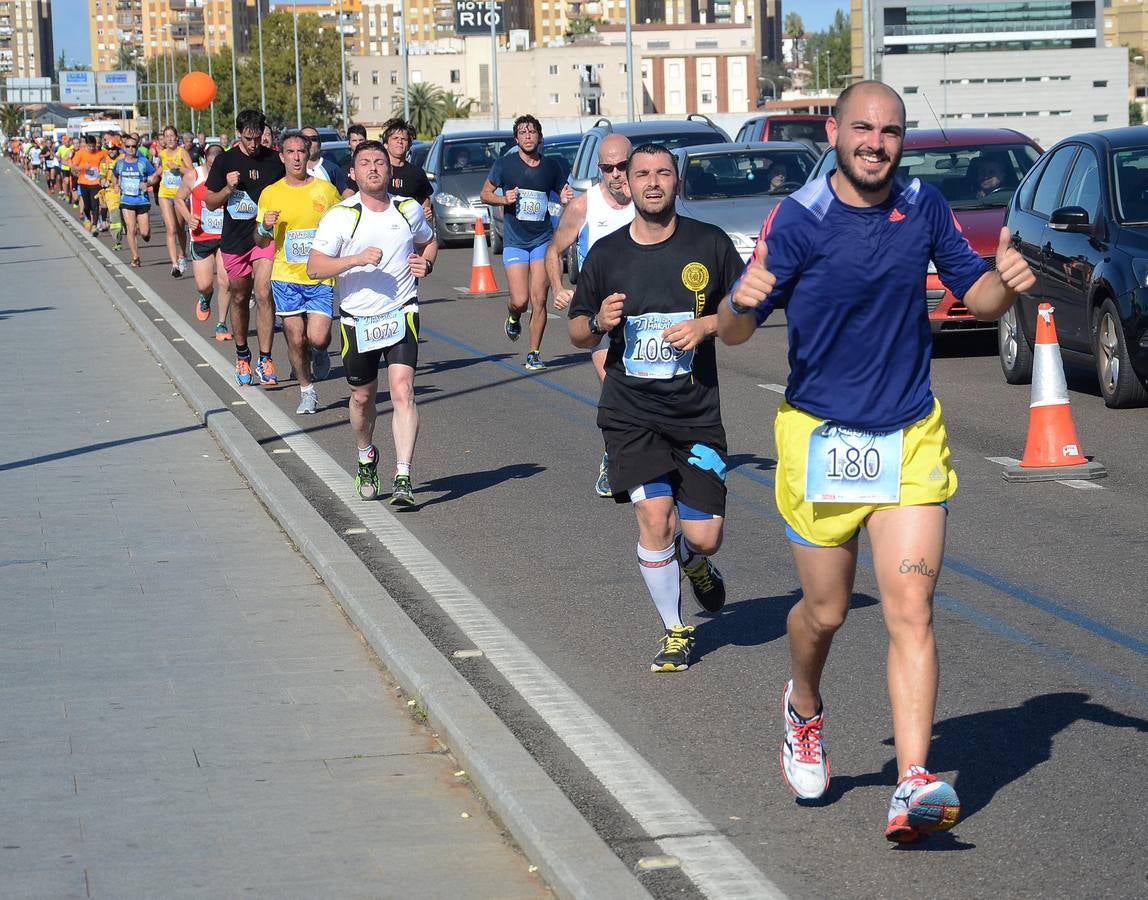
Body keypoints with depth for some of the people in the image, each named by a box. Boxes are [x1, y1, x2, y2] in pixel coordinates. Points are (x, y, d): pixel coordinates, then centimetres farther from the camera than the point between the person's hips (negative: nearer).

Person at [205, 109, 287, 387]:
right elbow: (210, 202, 4)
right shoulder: (225, 160, 1)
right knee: (239, 299, 14)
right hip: (235, 238, 2)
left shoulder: (274, 160, 1)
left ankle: (265, 360, -15)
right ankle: (242, 356, 31)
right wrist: (228, 189, -14)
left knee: (264, 294, -17)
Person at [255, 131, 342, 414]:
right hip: (286, 277, 1)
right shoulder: (270, 194, 4)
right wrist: (265, 227, -11)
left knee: (317, 337, -12)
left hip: (321, 278, -1)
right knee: (296, 339, 1)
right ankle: (307, 391, 21)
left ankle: (320, 352, 25)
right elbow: (260, 241, 11)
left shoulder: (326, 190, 1)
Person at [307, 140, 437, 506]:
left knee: (402, 391, -16)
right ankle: (366, 458, 43)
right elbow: (314, 267, -11)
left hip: (401, 314, 0)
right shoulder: (340, 215, -6)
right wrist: (357, 259, -24)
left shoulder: (409, 210, 3)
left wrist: (426, 263, 2)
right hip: (357, 319, 0)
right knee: (362, 397, 14)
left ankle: (403, 477, -18)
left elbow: (429, 241, 24)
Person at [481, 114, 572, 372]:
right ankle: (512, 319, 27)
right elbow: (485, 194, 9)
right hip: (514, 241, -1)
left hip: (543, 241, 1)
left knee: (539, 300, -4)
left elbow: (564, 193, 18)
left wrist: (567, 198, -6)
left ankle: (534, 354, 8)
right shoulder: (504, 164, 0)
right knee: (520, 300, -10)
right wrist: (503, 199, -12)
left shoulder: (551, 166, 5)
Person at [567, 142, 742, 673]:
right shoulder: (607, 254, 3)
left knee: (703, 537, -3)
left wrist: (706, 326, -11)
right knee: (655, 517, -15)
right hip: (630, 413, 0)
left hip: (697, 413, 0)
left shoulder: (710, 243, 0)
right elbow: (577, 333, 12)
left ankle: (691, 559, 37)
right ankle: (674, 633, 6)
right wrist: (598, 321, -11)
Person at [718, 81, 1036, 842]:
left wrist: (1006, 282, -13)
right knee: (825, 611, 11)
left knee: (911, 611, -10)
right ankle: (805, 711, 43)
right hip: (821, 436, -2)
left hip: (910, 437, 2)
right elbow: (734, 332, -13)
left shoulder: (925, 208, 0)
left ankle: (913, 784, -14)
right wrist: (743, 300, -37)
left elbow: (976, 296, 10)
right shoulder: (798, 218, -11)